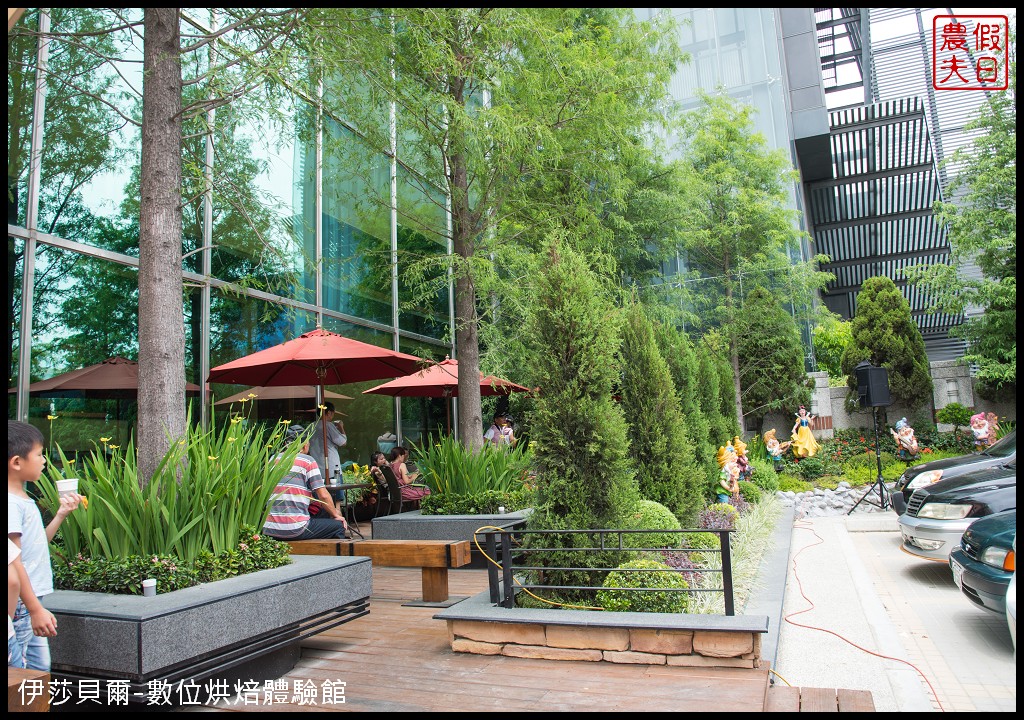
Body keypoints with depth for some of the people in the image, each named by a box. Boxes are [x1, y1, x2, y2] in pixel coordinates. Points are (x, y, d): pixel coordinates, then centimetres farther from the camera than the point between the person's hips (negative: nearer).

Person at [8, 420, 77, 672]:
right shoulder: (11, 504, -18)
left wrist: (61, 514, 9)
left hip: (30, 604, 10)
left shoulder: (24, 499, 12)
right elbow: (14, 563, -22)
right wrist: (35, 609, -22)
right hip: (19, 607, -10)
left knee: (40, 668, 18)